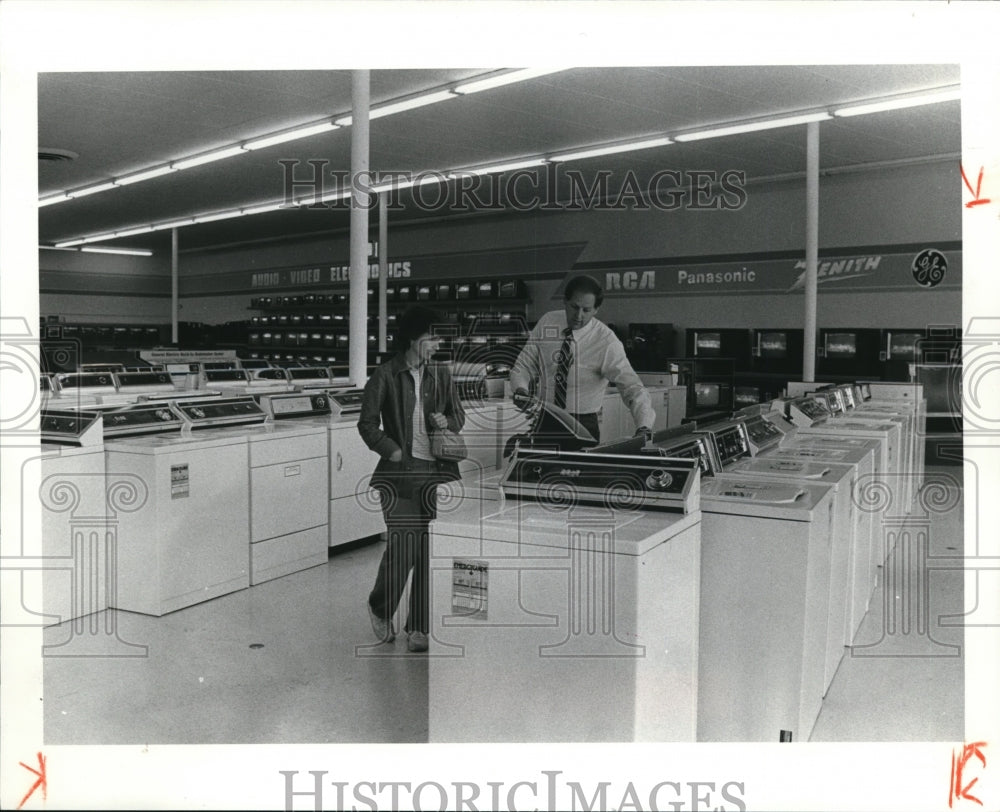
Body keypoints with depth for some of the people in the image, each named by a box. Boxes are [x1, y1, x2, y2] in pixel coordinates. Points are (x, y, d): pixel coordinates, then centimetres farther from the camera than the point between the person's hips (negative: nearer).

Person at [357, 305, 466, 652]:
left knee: (431, 551, 3)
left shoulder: (440, 374, 9)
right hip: (400, 472, -4)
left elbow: (459, 415, 19)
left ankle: (418, 628, 16)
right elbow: (367, 424, 1)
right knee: (403, 547, -7)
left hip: (438, 472, 4)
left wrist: (447, 422, -3)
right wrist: (394, 452, -10)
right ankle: (379, 608, 23)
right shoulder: (385, 376, -3)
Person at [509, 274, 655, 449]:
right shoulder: (547, 323, -4)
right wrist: (520, 388, -18)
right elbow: (524, 365, 4)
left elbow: (631, 386, -24)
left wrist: (644, 426, -41)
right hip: (545, 423, 3)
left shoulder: (606, 341, -16)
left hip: (583, 427, -2)